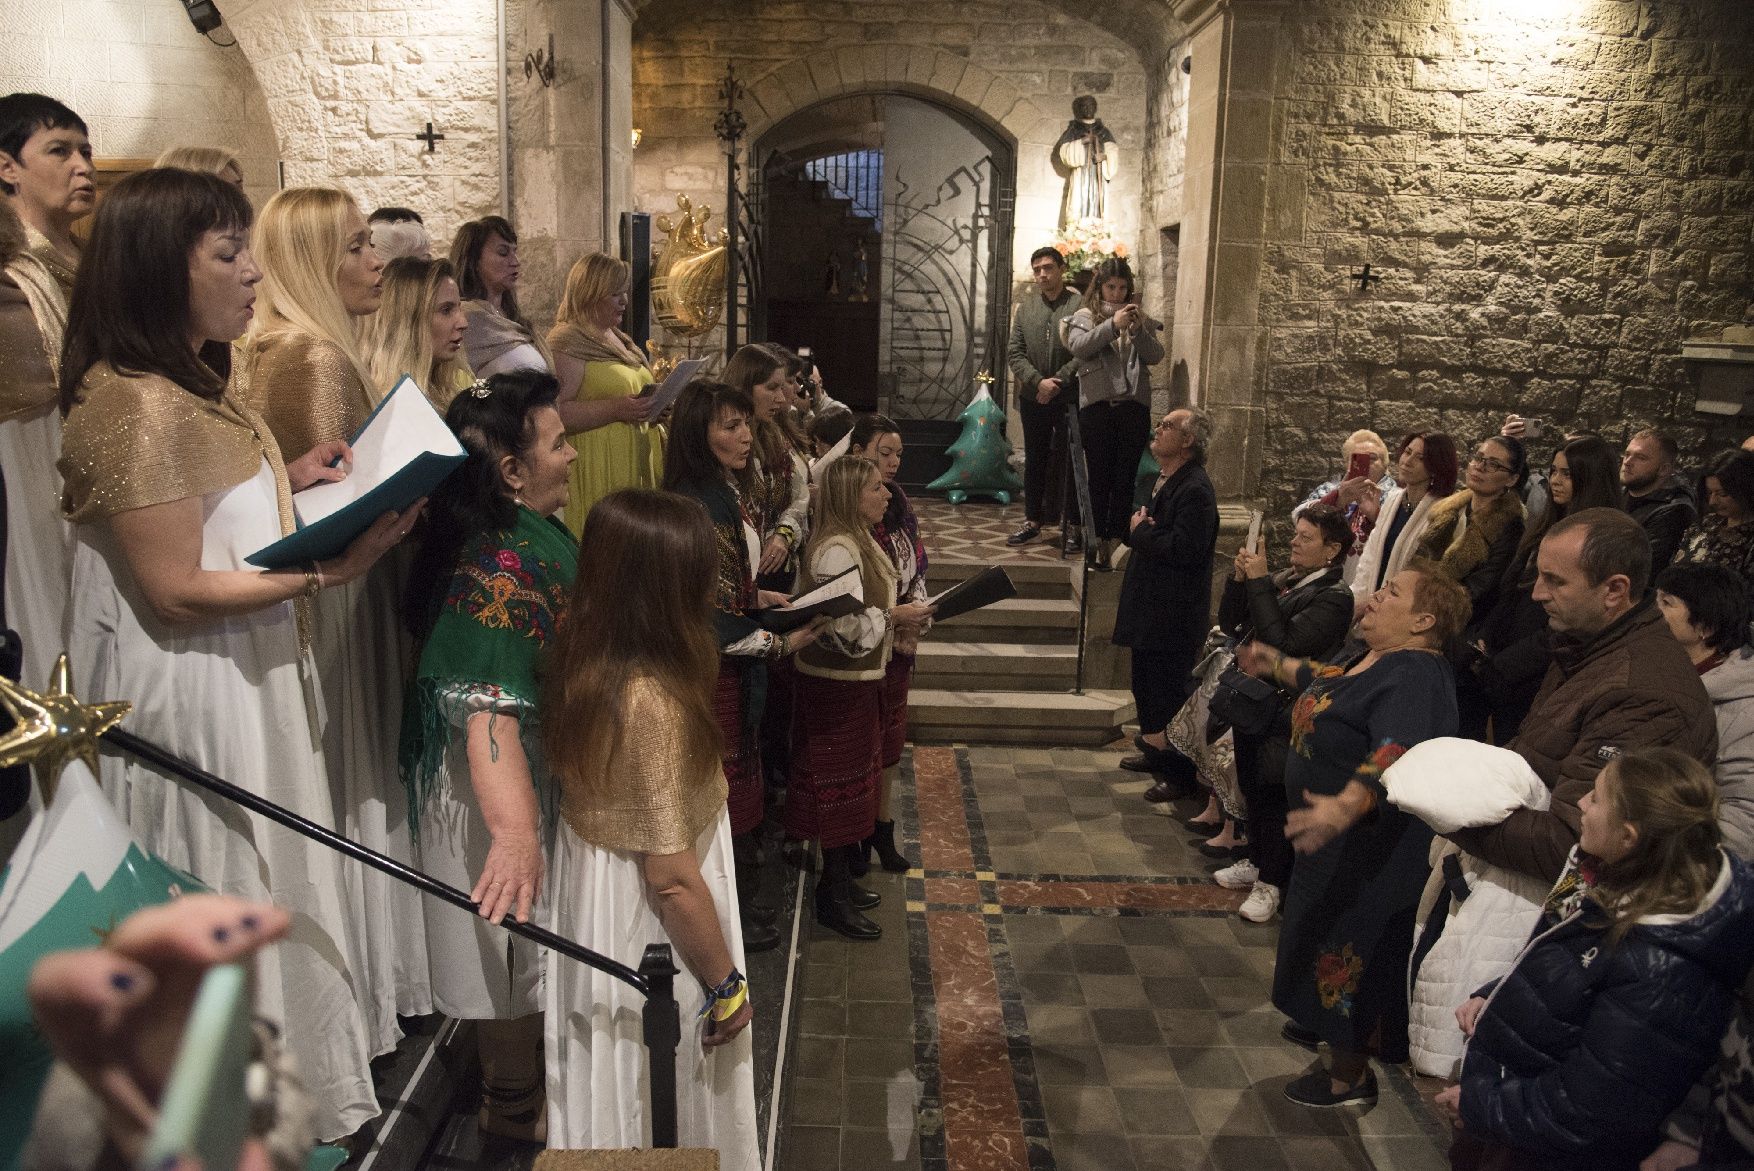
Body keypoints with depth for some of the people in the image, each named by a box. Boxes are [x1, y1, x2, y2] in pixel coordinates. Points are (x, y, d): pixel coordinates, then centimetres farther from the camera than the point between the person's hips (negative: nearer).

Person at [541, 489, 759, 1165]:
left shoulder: (580, 664, -6)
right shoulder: (652, 701, -31)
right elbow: (672, 880, -25)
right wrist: (727, 987, -14)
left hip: (588, 911, 8)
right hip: (646, 938, -8)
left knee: (611, 1096, 28)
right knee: (663, 1116, 16)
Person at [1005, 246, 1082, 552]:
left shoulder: (1080, 305, -3)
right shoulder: (1025, 308, 11)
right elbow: (1014, 352, 5)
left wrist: (1058, 383, -14)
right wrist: (1039, 381, -10)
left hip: (1069, 398, -4)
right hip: (1033, 398, 4)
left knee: (1071, 462, -2)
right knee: (1034, 460, 11)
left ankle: (1073, 527, 5)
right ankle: (1033, 520, 22)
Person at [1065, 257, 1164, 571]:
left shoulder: (1141, 319, 16)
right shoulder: (1085, 316, 10)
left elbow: (1156, 356, 4)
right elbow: (1078, 347, -9)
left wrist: (1139, 330, -11)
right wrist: (1113, 325, -18)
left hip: (1134, 404, 2)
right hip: (1097, 404, -2)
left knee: (1125, 478, 1)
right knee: (1099, 477, 1)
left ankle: (1116, 543, 5)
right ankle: (1099, 542, 8)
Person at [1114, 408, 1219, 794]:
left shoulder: (1194, 490, -20)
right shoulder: (1165, 480, 12)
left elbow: (1183, 549, -29)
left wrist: (1140, 532, -15)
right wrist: (1140, 528, -2)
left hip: (1174, 614, -10)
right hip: (1150, 607, 10)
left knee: (1169, 690, -2)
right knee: (1146, 682, 20)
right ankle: (1155, 750, 36)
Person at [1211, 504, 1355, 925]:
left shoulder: (1334, 597, -16)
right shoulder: (1283, 580, 5)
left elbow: (1284, 642, -27)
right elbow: (1231, 625, 7)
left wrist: (1259, 583, -24)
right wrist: (1239, 579, -7)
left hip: (1287, 711, -7)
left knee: (1273, 792, 3)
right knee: (1251, 784, 19)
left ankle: (1270, 882, 18)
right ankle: (1256, 861, 38)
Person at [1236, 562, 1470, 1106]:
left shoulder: (1413, 680, -29)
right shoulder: (1371, 656, 4)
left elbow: (1394, 759, -45)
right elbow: (1324, 679, 26)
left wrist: (1345, 807, -60)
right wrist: (1275, 664, 37)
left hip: (1367, 849, -10)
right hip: (1335, 841, 10)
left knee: (1345, 951, 5)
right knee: (1326, 936, 25)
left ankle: (1350, 1075, 23)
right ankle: (1325, 1023, 48)